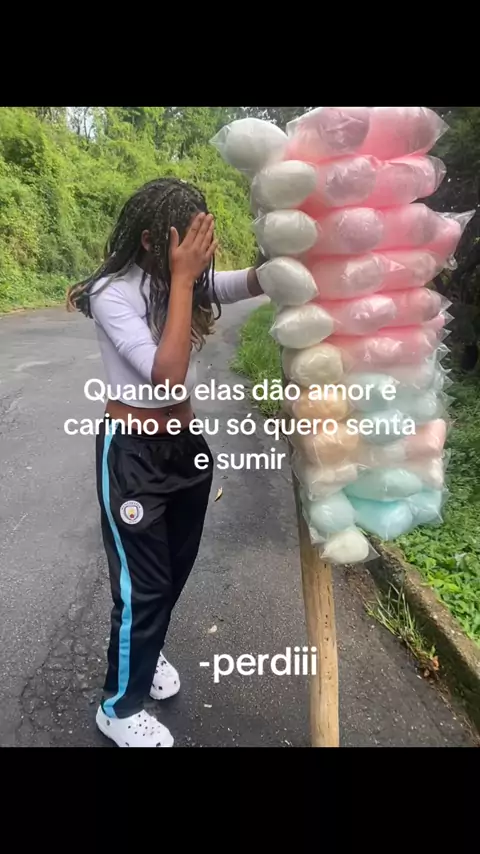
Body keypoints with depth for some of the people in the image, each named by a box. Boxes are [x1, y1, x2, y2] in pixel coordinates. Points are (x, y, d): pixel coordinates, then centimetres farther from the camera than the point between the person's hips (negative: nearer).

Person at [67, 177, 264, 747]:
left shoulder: (188, 282, -1)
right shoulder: (113, 292, -20)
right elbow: (167, 375, -31)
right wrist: (182, 279, -28)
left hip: (186, 442, 7)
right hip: (133, 454, -7)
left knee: (177, 567, 20)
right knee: (142, 583, 4)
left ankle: (147, 654, 48)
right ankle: (119, 705, 29)